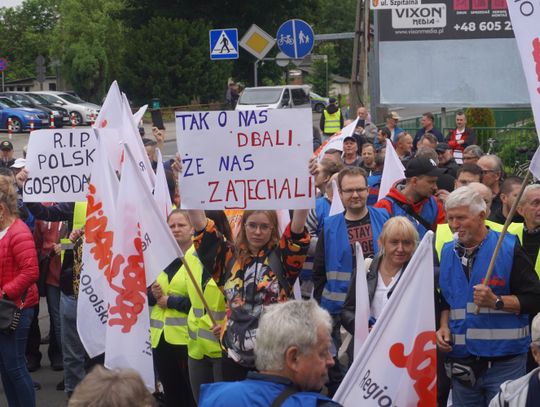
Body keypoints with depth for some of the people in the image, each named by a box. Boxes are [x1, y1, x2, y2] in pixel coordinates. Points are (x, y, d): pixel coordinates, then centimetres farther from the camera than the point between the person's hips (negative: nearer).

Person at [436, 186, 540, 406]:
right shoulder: (448, 252, 10)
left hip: (504, 362, -5)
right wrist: (444, 327, 5)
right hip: (462, 362, 5)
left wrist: (496, 301, -22)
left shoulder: (508, 248, -7)